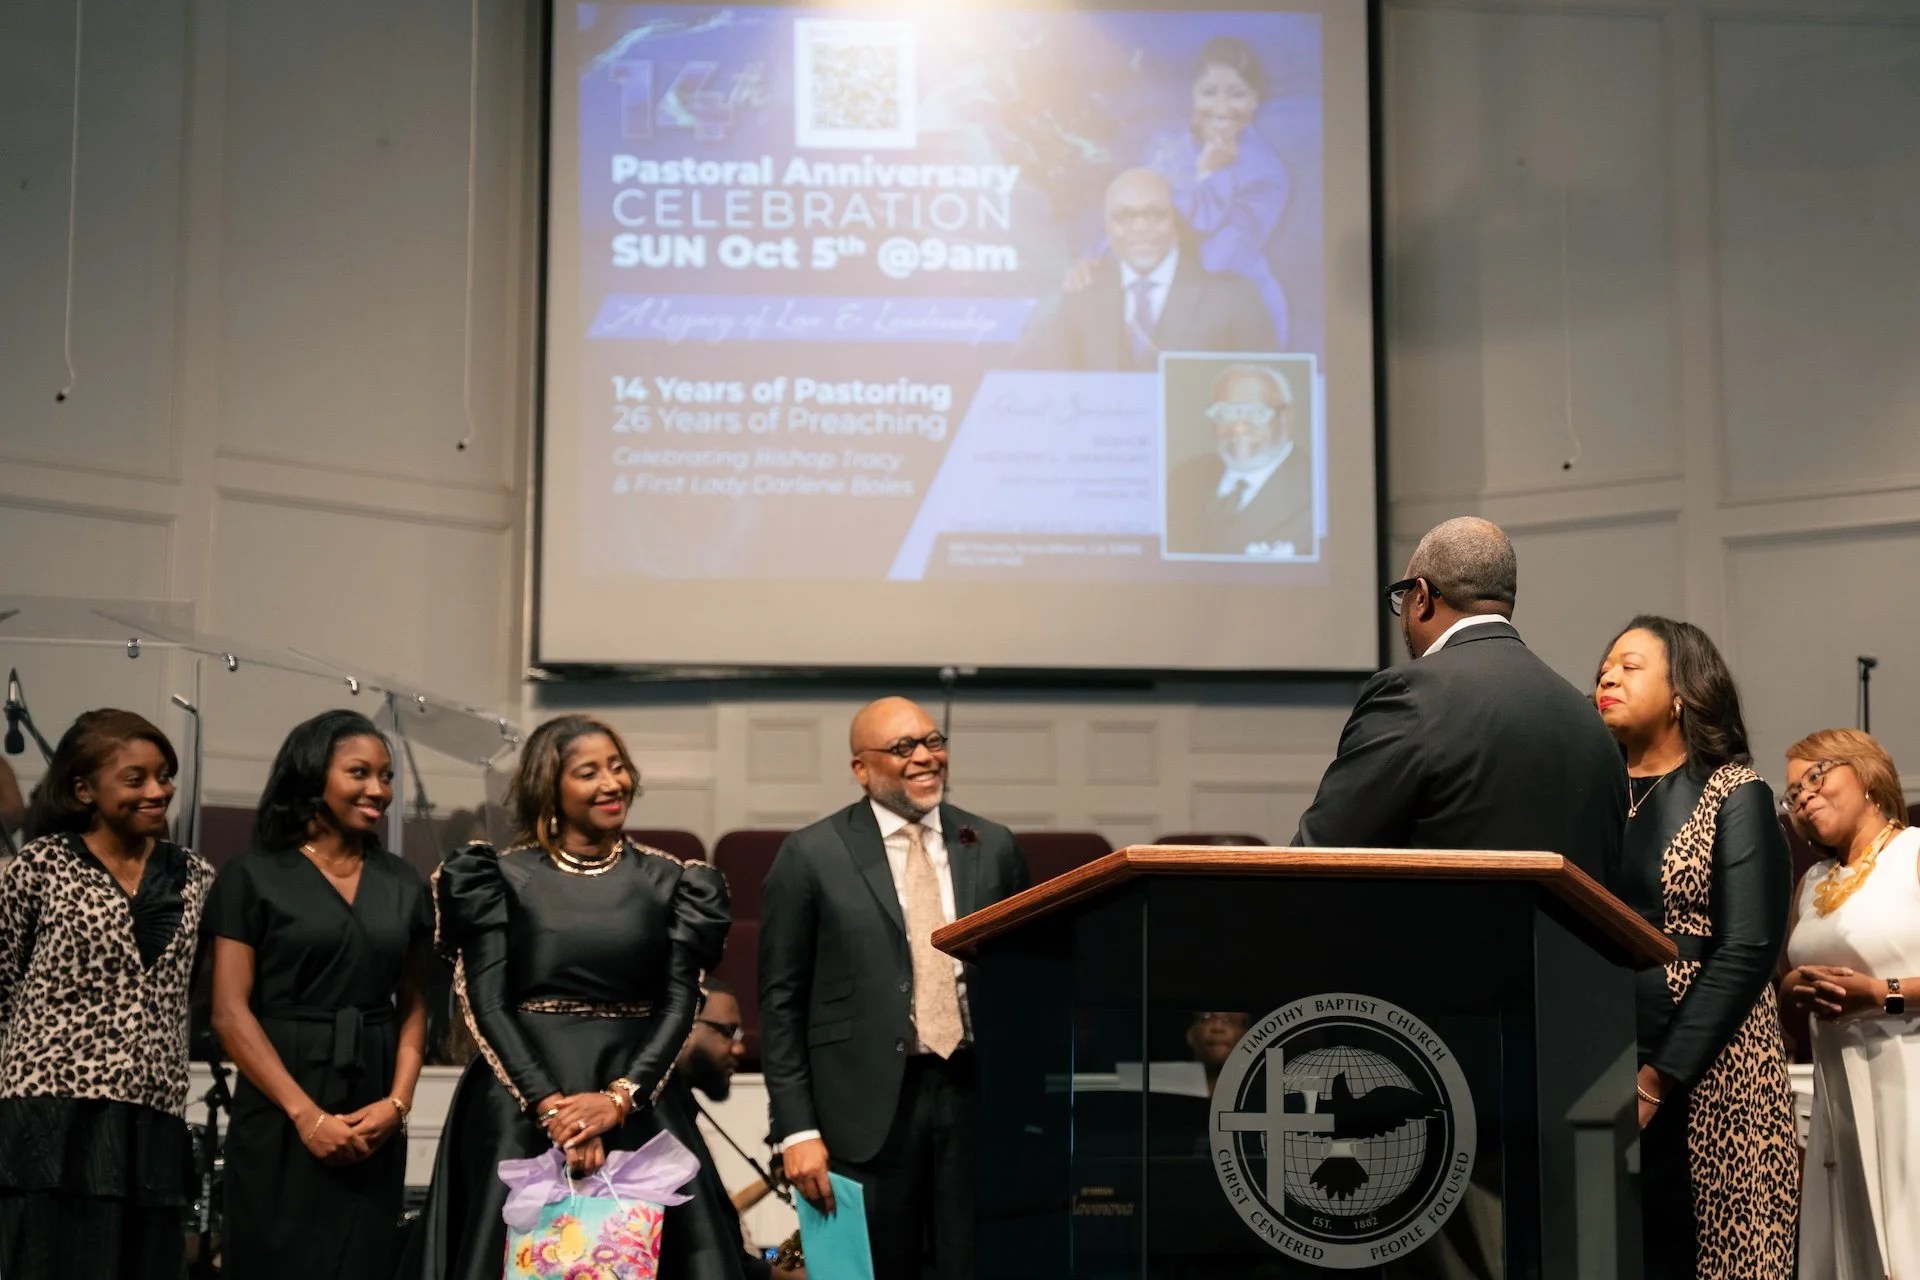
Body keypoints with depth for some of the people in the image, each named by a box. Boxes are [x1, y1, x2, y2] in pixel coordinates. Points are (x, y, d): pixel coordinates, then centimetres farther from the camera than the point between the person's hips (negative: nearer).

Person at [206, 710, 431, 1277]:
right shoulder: (253, 875, -2)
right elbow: (230, 1012, -7)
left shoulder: (402, 884, 11)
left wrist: (398, 1101, -6)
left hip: (373, 1122, 4)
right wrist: (306, 1114, -14)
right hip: (279, 1114, -4)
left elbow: (412, 1005, 11)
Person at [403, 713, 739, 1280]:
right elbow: (486, 1005, -4)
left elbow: (681, 1001, 1)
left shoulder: (667, 881, 7)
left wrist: (620, 1097, -14)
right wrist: (551, 1105, -16)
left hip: (637, 1111, 2)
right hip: (520, 1112, -1)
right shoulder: (503, 877, 2)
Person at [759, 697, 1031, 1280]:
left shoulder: (994, 846, 9)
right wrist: (797, 1130, -6)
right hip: (870, 1105, -2)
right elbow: (782, 1003, -1)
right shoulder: (811, 855, -1)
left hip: (980, 1094, 2)